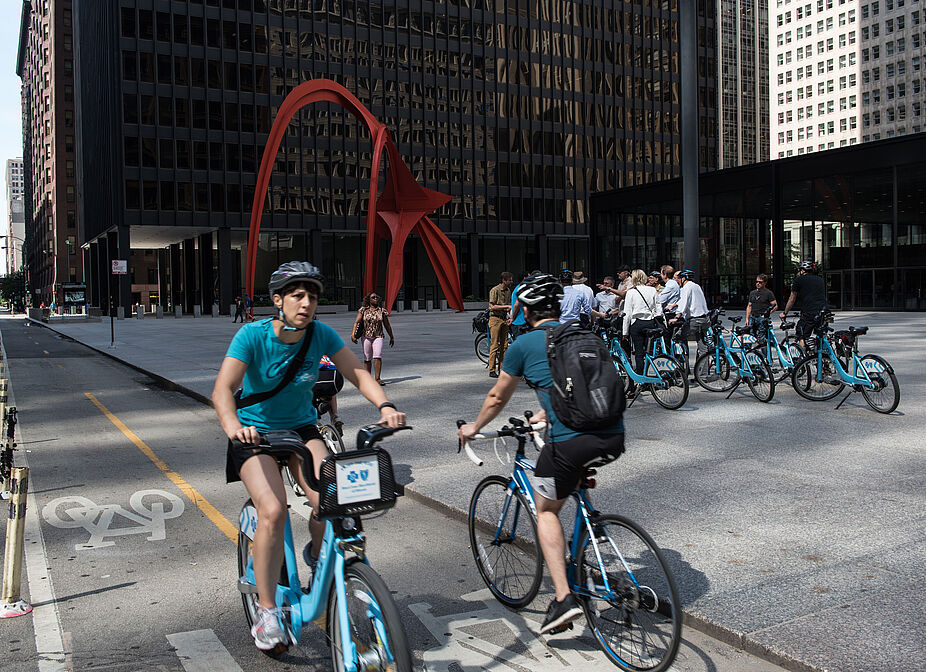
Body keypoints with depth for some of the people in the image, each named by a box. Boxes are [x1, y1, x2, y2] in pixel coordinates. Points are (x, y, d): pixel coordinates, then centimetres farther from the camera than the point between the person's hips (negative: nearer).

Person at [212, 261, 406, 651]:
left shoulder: (322, 335, -10)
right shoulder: (253, 335, -19)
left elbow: (358, 374, -13)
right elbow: (223, 389, -28)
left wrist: (384, 406, -32)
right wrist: (232, 425, -49)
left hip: (302, 429, 3)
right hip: (255, 433, -2)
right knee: (273, 511, -24)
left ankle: (319, 557, 13)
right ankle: (267, 612, -8)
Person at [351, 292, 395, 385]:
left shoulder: (382, 311, 4)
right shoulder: (363, 310, 3)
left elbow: (387, 325, 13)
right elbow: (356, 322, -4)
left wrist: (391, 337, 20)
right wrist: (353, 334, -18)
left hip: (378, 337, 0)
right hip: (366, 336, 0)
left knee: (378, 357, -15)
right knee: (367, 359, 5)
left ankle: (378, 378, -13)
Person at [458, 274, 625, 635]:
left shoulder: (525, 343, 7)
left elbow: (497, 398, 19)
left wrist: (473, 428, 38)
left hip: (571, 442, -5)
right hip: (614, 440, 5)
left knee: (546, 511, 16)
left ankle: (563, 597, 6)